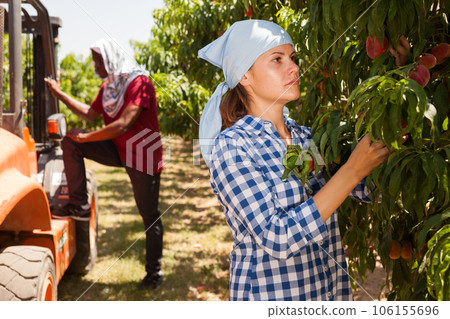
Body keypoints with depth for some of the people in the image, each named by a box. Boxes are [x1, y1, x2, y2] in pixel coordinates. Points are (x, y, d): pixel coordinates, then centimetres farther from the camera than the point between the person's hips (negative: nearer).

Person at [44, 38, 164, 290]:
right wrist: (59, 93, 17)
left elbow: (123, 125, -29)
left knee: (150, 216, 1)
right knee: (70, 144, -7)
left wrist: (85, 137, -21)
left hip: (144, 155, -8)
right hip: (119, 150, 8)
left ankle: (154, 273, 16)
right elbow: (91, 114, 20)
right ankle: (79, 206, -3)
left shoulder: (140, 83, -21)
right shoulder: (108, 86, 8)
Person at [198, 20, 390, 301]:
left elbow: (374, 188, 0)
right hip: (269, 294, -6)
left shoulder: (308, 137, 2)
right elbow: (277, 238, -25)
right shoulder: (231, 146, -16)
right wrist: (353, 170, -25)